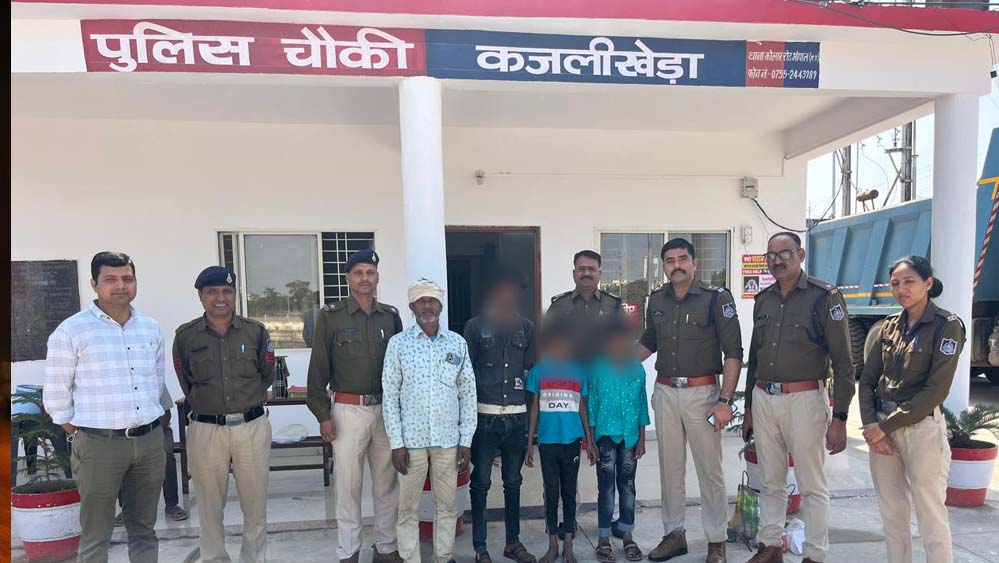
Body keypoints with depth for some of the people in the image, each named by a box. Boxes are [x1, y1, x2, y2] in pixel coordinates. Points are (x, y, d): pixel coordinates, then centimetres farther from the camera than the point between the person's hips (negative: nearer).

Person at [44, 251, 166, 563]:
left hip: (149, 440, 4)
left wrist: (148, 425, 14)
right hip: (99, 444, -4)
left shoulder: (151, 328, 8)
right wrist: (78, 436, -2)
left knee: (144, 529, 14)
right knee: (96, 536, 4)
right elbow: (56, 394, -3)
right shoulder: (72, 331, -6)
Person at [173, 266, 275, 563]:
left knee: (255, 505, 8)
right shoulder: (185, 336, 1)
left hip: (253, 427, 0)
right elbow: (187, 384, 12)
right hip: (206, 430, 0)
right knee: (210, 507, 11)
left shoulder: (256, 332, 2)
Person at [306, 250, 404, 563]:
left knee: (387, 484, 11)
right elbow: (318, 370, -3)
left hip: (387, 409, 3)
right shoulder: (330, 317, -3)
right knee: (348, 485, 5)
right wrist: (322, 415, -6)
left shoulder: (391, 316, 7)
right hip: (348, 411, -3)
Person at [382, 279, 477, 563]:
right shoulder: (398, 343, -1)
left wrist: (466, 440, 1)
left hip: (448, 439, 2)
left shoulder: (458, 343, 3)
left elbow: (468, 393, 5)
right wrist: (396, 443, -7)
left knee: (447, 505, 12)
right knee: (408, 508, 8)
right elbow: (390, 395, -2)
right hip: (411, 439, -1)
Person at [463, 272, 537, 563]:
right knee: (481, 482, 6)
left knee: (513, 482, 14)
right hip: (484, 416, -3)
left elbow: (532, 372, 10)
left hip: (517, 416, 3)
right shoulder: (475, 326, -2)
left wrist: (533, 414, 5)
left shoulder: (527, 328, 7)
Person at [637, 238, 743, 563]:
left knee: (710, 469, 4)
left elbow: (733, 352, -8)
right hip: (664, 393, 4)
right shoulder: (657, 300, 7)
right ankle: (674, 534, 26)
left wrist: (725, 401, -14)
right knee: (670, 468, 12)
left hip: (702, 393, -4)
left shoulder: (717, 298, -7)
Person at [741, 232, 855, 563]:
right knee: (770, 483, 15)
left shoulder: (824, 297, -6)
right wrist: (749, 408, 18)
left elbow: (843, 362, -8)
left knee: (812, 486, 5)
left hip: (804, 399, -5)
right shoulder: (763, 300, 11)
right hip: (763, 399, 5)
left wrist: (839, 418, -13)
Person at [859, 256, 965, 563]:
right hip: (882, 428, 5)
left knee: (931, 520, 0)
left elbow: (936, 390, -14)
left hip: (922, 428, -5)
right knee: (892, 515, 12)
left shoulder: (947, 325, -7)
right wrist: (871, 425, -3)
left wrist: (886, 426, -13)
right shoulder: (891, 325, 9)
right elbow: (867, 380, 10)